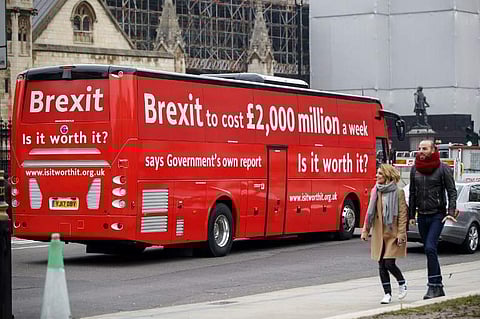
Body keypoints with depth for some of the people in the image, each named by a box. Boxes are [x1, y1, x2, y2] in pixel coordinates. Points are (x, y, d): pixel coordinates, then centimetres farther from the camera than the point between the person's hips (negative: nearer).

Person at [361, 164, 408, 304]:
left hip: (393, 233, -5)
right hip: (378, 234, 5)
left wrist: (401, 234, -13)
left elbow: (403, 215, -7)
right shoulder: (375, 192, 8)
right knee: (381, 265, 4)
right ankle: (387, 294, 14)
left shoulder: (398, 192, -6)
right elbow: (370, 212, 14)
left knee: (389, 263, -10)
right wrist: (365, 231, 9)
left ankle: (402, 283, 17)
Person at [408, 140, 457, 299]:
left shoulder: (443, 168, -5)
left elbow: (452, 192, -5)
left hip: (437, 215, -5)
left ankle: (433, 286, -15)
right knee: (430, 250, 8)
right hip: (422, 216, 5)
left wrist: (451, 212, -16)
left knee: (430, 248, -18)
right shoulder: (415, 169, 9)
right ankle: (438, 288, 15)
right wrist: (411, 215, 12)